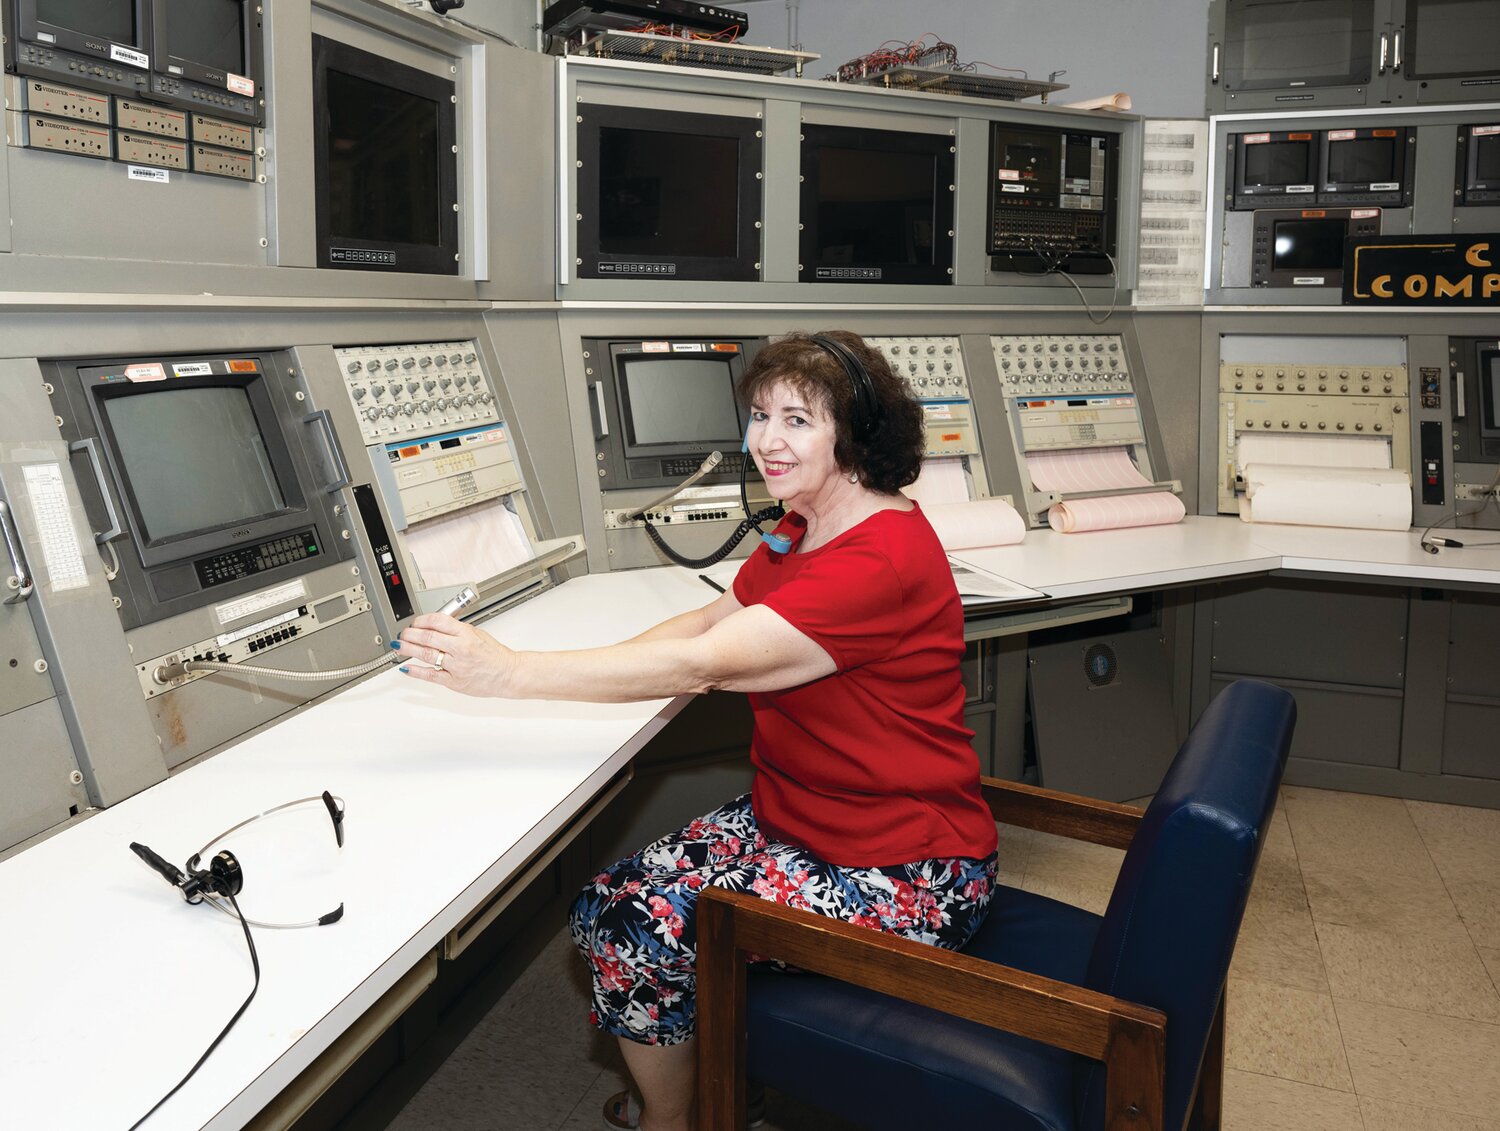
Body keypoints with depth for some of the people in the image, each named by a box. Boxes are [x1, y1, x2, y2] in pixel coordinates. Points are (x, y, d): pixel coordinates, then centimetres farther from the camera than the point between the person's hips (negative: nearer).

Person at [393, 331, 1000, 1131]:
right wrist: (599, 674, -9)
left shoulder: (881, 559, -26)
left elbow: (701, 664, -31)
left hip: (902, 877, -8)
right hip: (799, 816, 9)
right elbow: (714, 620, 9)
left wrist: (505, 673, -32)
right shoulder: (807, 527, 6)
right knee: (610, 906, -1)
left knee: (635, 931, -10)